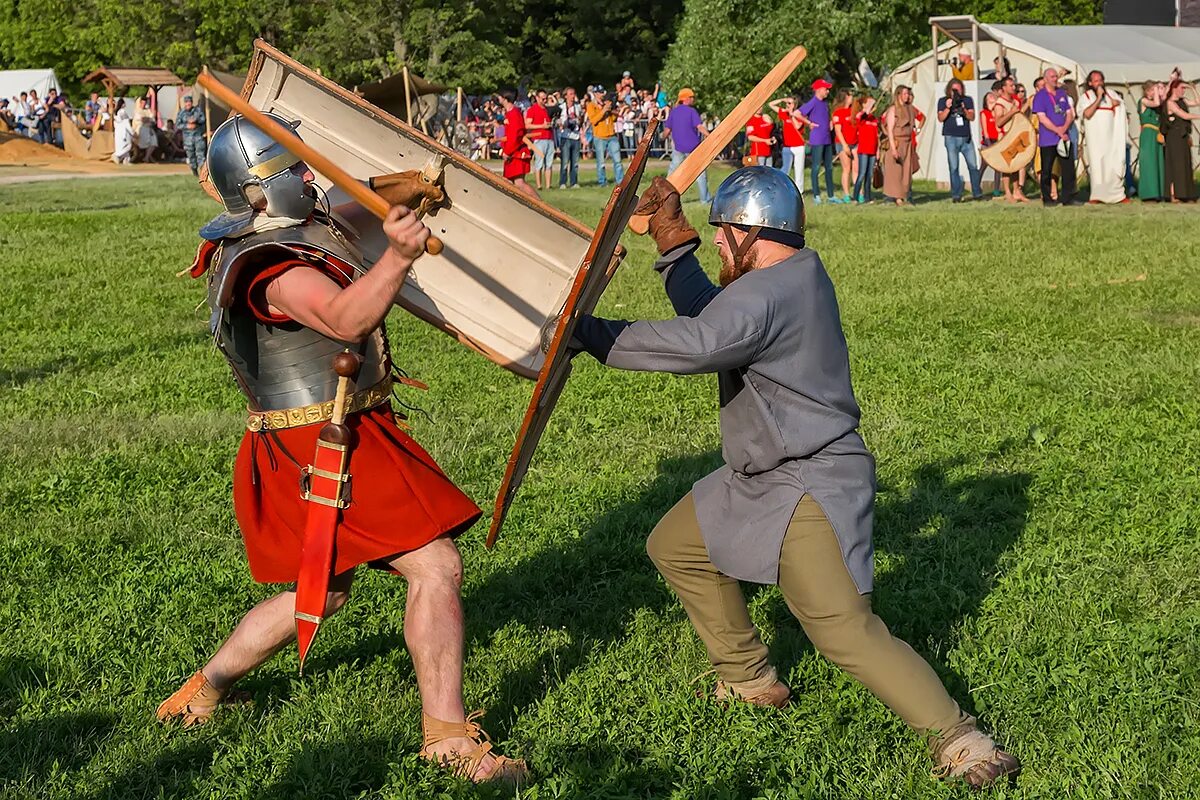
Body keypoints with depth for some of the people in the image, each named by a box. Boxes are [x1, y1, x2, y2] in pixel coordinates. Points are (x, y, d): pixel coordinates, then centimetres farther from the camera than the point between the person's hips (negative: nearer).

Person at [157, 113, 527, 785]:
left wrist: (388, 197, 17)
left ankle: (204, 692, 36)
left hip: (323, 445, 11)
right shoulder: (274, 266, -23)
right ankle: (450, 739, -7)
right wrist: (399, 256, -57)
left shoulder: (295, 230, 8)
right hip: (327, 447, -11)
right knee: (436, 566, -12)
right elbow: (345, 318, -42)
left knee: (323, 592, 23)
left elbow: (332, 230, 32)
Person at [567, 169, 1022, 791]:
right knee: (675, 547, 21)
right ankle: (750, 679, 33)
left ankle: (959, 741, -11)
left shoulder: (767, 294, -23)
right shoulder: (796, 276, 8)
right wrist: (674, 240, 12)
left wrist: (587, 332, -33)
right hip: (759, 480, 11)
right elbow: (711, 317, 18)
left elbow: (697, 344, -38)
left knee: (844, 631, -18)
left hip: (811, 490, -11)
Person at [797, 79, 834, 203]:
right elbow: (797, 114, -18)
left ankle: (830, 195, 15)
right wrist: (809, 123, -12)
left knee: (829, 167, 10)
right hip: (817, 140, -8)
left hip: (827, 140, 8)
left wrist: (829, 125, 14)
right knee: (816, 167, -4)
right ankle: (816, 195, 0)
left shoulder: (825, 104, 15)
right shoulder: (813, 103, -10)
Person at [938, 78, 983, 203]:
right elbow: (940, 118, -5)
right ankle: (956, 196, 0)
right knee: (954, 167, -2)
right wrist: (948, 108, -20)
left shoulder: (967, 100, 9)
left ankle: (977, 193, 7)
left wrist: (964, 110, -17)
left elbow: (972, 117, 2)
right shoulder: (943, 101, 5)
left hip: (966, 138, 2)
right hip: (951, 138, -2)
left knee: (973, 166, 0)